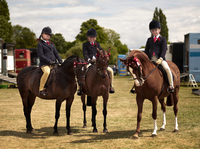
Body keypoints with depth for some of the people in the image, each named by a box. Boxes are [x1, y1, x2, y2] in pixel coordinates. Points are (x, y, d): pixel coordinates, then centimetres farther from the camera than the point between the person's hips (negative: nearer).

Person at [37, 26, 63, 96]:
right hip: (44, 64, -7)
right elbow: (41, 55, -7)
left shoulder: (51, 44, 23)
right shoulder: (40, 44, 3)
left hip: (54, 64, 7)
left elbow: (56, 53, 21)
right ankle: (41, 89, -30)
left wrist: (60, 60, 1)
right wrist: (49, 61, -17)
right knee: (47, 72, -34)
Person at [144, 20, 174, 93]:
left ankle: (171, 86, -18)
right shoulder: (149, 40, 17)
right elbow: (146, 50, 17)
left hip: (160, 59, -4)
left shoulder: (163, 39, 6)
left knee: (167, 68, -29)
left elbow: (164, 50, -5)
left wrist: (160, 59, -21)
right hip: (150, 59, 4)